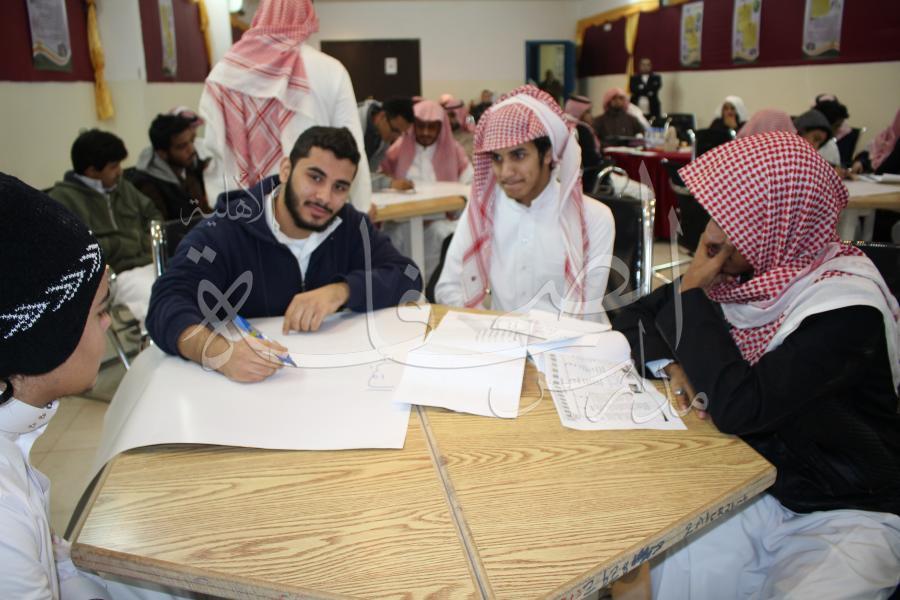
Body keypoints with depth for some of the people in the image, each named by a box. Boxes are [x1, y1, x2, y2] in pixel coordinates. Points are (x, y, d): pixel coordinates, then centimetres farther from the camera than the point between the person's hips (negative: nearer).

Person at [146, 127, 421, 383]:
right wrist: (221, 353, -43)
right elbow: (167, 305, -23)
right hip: (245, 388, -2)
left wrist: (340, 291, -20)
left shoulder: (350, 226, 4)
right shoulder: (221, 234, -11)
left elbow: (407, 277, -3)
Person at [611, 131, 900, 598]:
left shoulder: (846, 309, -22)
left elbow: (737, 408, -32)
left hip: (848, 513, -3)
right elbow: (632, 321, 5)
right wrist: (671, 365, -15)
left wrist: (692, 293, -22)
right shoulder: (738, 272, -4)